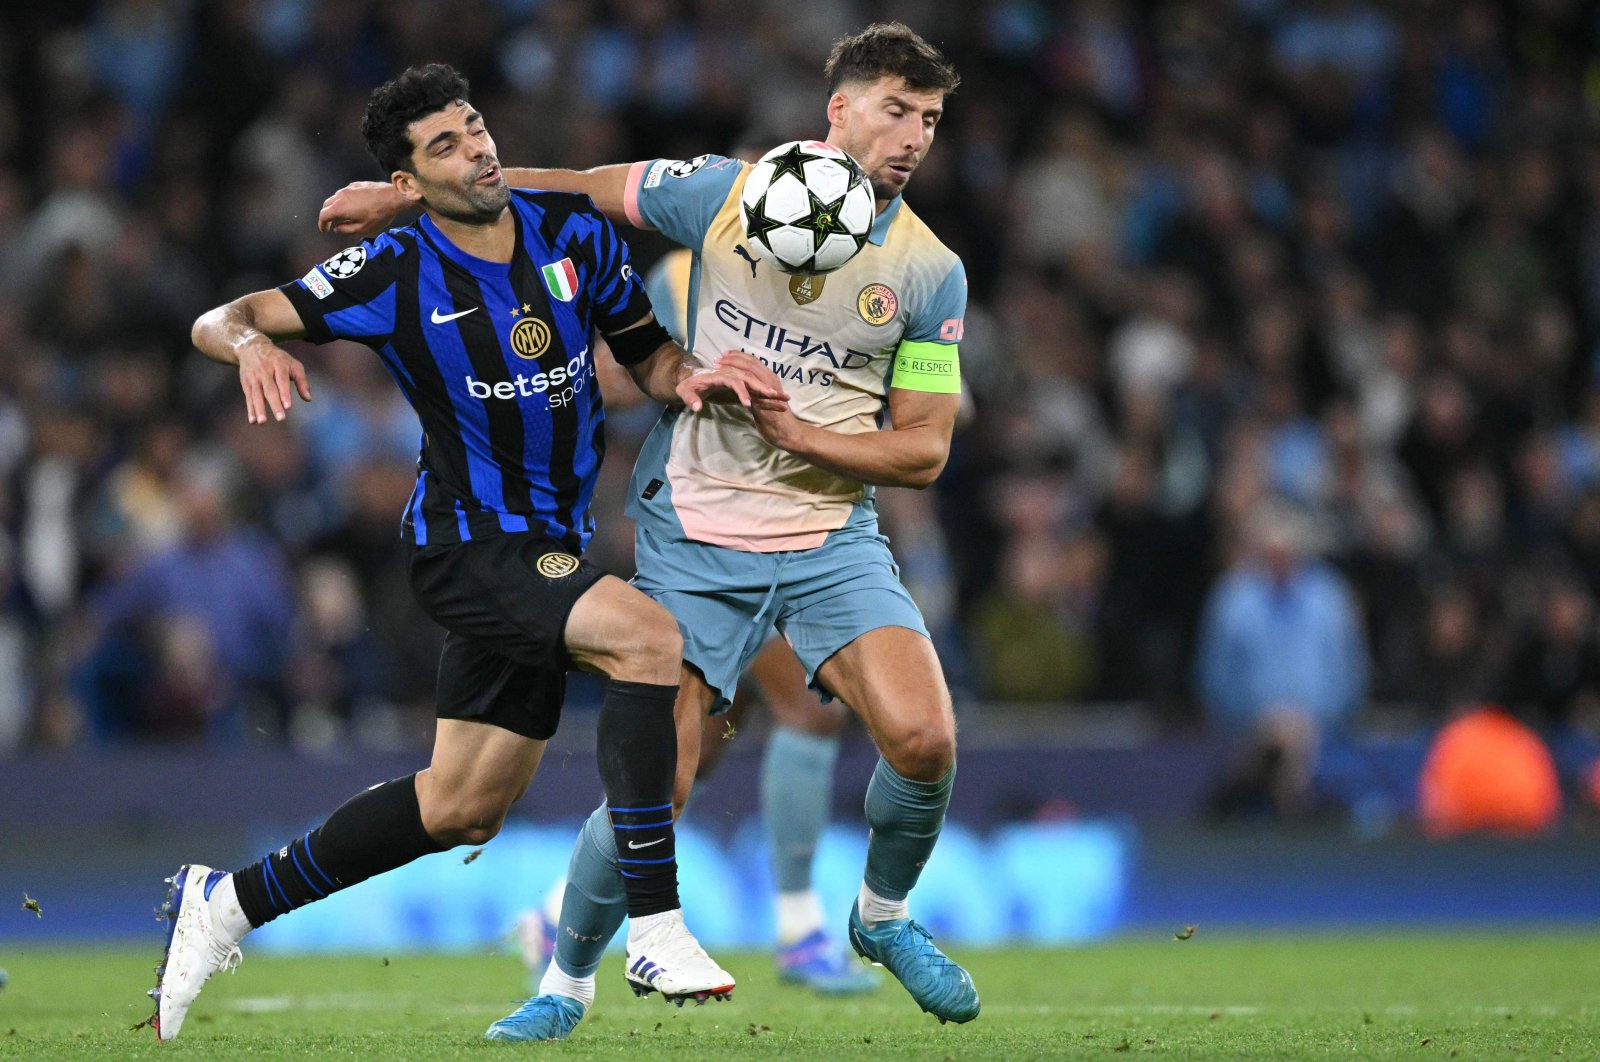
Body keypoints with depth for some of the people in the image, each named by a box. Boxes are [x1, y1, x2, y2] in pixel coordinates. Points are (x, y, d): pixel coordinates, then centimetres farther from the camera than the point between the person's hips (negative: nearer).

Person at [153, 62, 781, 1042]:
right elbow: (219, 321, -9)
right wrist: (252, 343, -33)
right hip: (469, 544, -6)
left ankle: (229, 902, 26)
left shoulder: (574, 233, 1)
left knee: (463, 809, 11)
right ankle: (655, 930, -30)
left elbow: (649, 354, 10)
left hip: (548, 553, 6)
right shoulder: (396, 273, -10)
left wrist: (689, 377, -14)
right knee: (649, 637, -30)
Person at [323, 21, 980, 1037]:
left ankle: (884, 915, 10)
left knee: (924, 739, -20)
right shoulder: (724, 192, -4)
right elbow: (580, 188, 10)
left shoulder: (932, 273, -2)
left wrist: (800, 433, -15)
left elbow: (923, 450, 1)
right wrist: (399, 194, 14)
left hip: (834, 541, 1)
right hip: (693, 539, -1)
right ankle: (568, 981, 16)